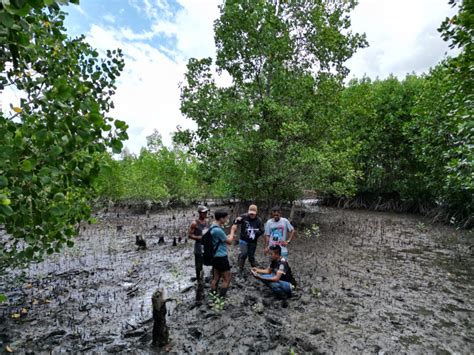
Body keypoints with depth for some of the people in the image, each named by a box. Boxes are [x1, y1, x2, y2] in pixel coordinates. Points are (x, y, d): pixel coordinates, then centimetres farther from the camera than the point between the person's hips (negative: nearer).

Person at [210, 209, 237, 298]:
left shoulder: (213, 227, 6)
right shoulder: (218, 230, -27)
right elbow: (229, 241, -15)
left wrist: (231, 232, 10)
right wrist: (233, 230, -3)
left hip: (216, 256, 10)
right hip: (221, 257, -10)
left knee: (216, 278, 18)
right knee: (227, 278, 5)